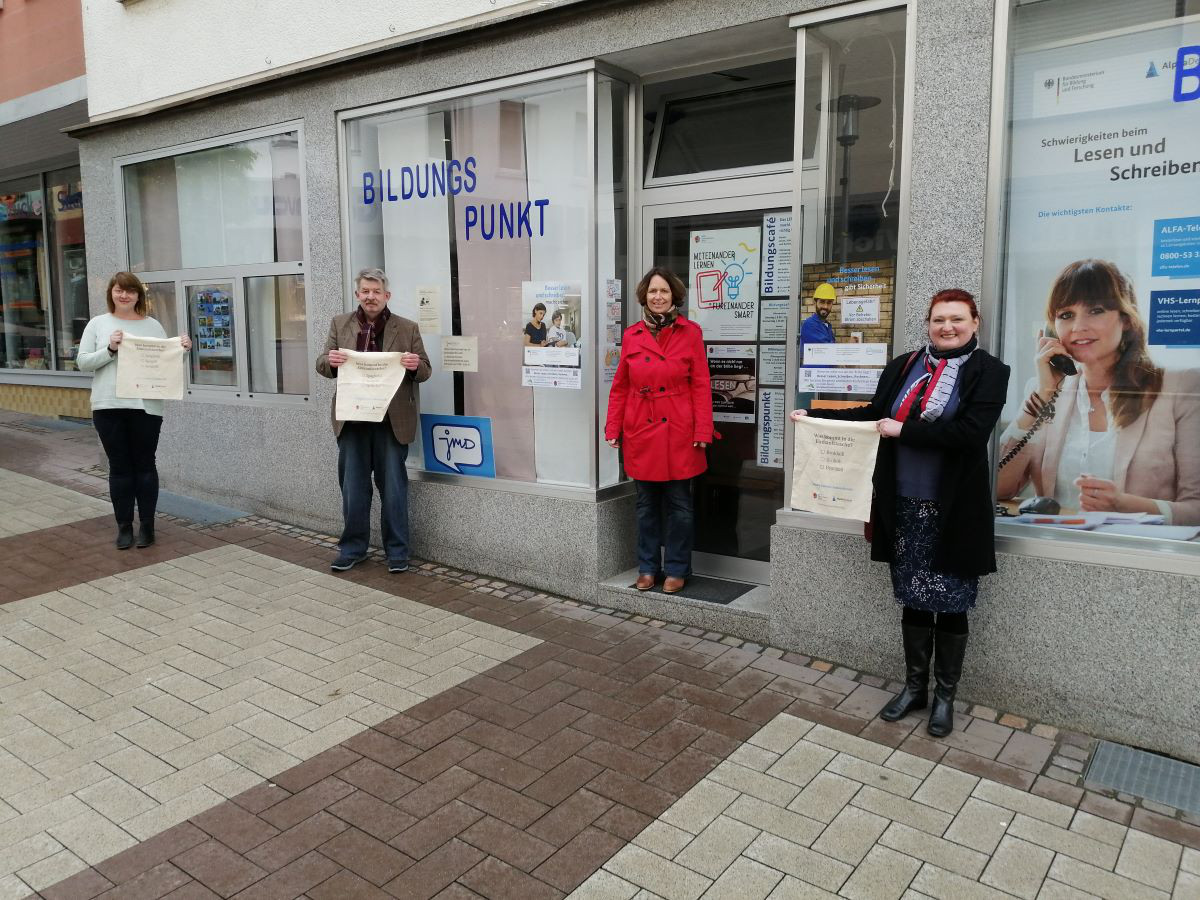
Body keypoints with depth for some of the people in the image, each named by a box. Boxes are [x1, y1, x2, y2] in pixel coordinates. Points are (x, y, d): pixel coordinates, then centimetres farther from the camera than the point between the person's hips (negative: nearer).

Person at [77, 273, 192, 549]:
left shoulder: (152, 325, 7)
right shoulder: (97, 324, 7)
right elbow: (82, 362, 2)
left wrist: (181, 349, -10)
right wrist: (110, 350, -13)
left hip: (146, 406, 0)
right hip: (109, 407, 1)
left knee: (144, 465, 5)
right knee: (119, 467, 7)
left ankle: (147, 525, 14)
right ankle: (124, 526, 16)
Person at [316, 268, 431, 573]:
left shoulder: (407, 328, 3)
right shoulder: (339, 324, 9)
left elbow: (424, 371, 4)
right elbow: (322, 365, 8)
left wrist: (416, 365, -19)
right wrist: (330, 360, -15)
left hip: (392, 420, -2)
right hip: (352, 419, 2)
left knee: (393, 487, 5)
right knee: (353, 488, 10)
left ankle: (397, 551, 17)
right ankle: (352, 548, 24)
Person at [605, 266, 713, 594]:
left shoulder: (691, 333, -1)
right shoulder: (631, 335, 6)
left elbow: (701, 386, -3)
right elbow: (620, 387, 9)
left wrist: (702, 431, -9)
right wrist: (613, 429, 3)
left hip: (678, 432, -2)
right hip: (641, 431, 2)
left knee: (678, 503, 5)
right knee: (646, 503, 11)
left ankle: (677, 569, 19)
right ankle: (647, 567, 24)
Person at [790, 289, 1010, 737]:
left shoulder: (988, 371, -6)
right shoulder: (903, 366, 7)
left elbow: (970, 432, -18)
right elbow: (874, 415, 14)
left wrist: (902, 431, -17)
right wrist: (815, 415, 9)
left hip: (953, 511, -4)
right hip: (905, 507, 4)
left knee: (950, 605, 8)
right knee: (913, 600, 14)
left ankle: (945, 695, 26)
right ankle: (914, 686, 30)